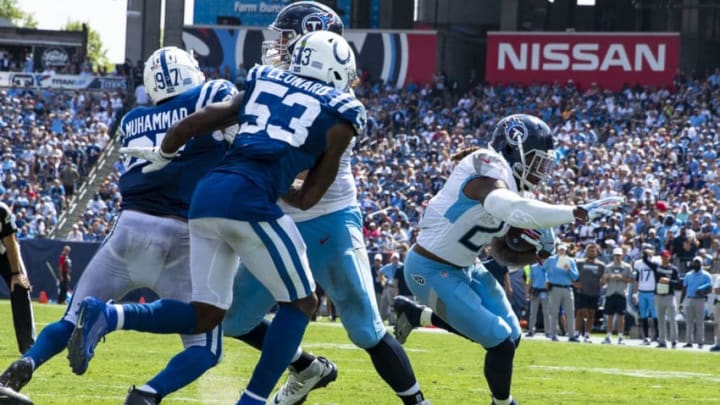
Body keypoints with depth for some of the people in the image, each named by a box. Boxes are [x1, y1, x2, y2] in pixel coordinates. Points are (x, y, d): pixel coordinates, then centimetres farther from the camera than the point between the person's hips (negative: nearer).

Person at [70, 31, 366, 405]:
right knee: (299, 303, 12)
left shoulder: (261, 87, 26)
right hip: (249, 201, -6)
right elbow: (308, 198, 12)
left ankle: (105, 316, -6)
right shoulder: (340, 115, 12)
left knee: (206, 314, 13)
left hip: (206, 195, 6)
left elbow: (190, 125, 24)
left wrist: (162, 156, 43)